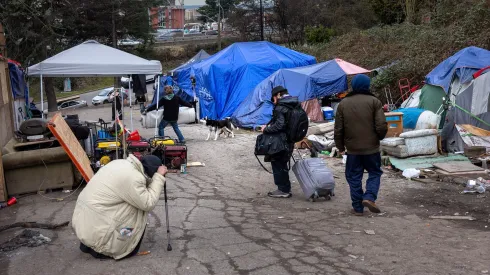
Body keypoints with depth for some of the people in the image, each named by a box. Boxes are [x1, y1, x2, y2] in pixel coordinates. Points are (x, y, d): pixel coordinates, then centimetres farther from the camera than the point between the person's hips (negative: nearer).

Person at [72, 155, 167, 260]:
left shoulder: (121, 163, 7)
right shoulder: (133, 178, -20)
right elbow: (148, 204, -12)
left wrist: (157, 177, 8)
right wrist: (159, 177, -7)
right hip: (94, 230, -9)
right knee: (139, 212, -1)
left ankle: (88, 244, 19)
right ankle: (103, 249, 3)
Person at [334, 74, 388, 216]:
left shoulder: (343, 103, 2)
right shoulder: (374, 101, -6)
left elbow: (338, 129, 3)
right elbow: (381, 126, -11)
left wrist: (340, 146, 14)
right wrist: (379, 137, 10)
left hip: (352, 148, 2)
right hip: (371, 147, -2)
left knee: (354, 176, 10)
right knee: (375, 173, 15)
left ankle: (358, 207, 11)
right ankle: (369, 197, -4)